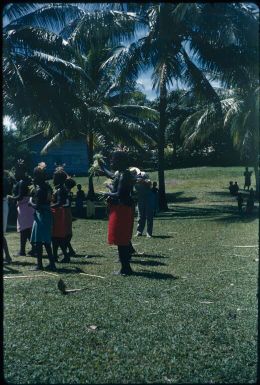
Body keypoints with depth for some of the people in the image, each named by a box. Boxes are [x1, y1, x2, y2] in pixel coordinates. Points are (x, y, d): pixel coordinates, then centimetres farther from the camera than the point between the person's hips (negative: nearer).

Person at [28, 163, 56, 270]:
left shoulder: (39, 189, -16)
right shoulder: (47, 186, 10)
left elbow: (37, 206, -19)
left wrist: (30, 203, -2)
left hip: (41, 215, -9)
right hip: (47, 214, 9)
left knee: (38, 241, -1)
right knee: (46, 241, 14)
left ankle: (39, 264, 5)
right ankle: (52, 263, 17)